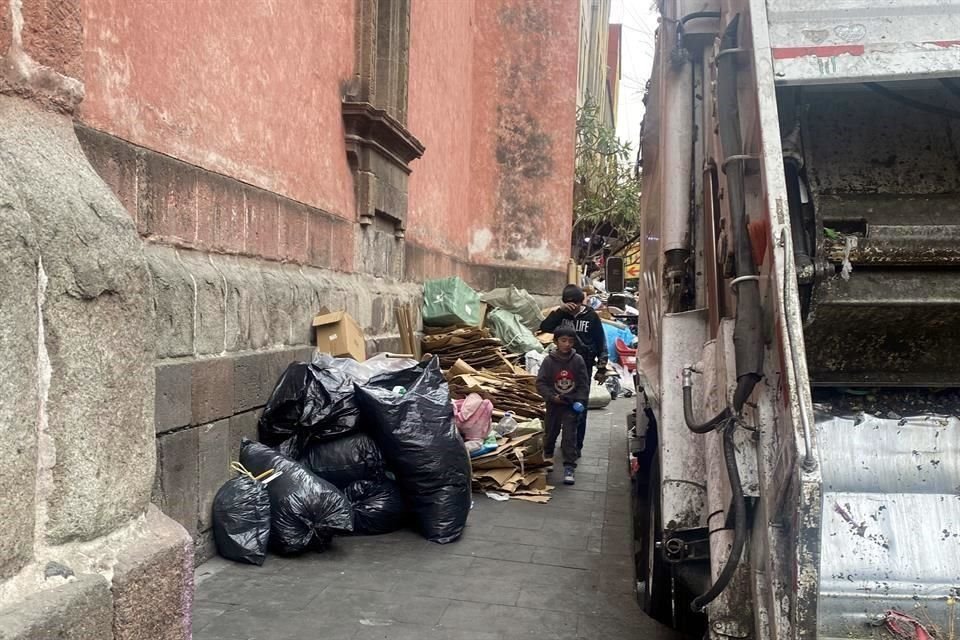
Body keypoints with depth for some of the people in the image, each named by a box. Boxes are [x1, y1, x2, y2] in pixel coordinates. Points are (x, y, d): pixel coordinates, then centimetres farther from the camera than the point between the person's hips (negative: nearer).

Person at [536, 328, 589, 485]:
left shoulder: (578, 360, -8)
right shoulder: (549, 361, -10)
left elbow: (584, 383, -3)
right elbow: (540, 383, -8)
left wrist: (580, 400, -14)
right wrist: (552, 397, -18)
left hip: (572, 405, -1)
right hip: (554, 404, 1)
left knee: (569, 435, -6)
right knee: (551, 432, 18)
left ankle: (569, 467, -2)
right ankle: (548, 456, 46)